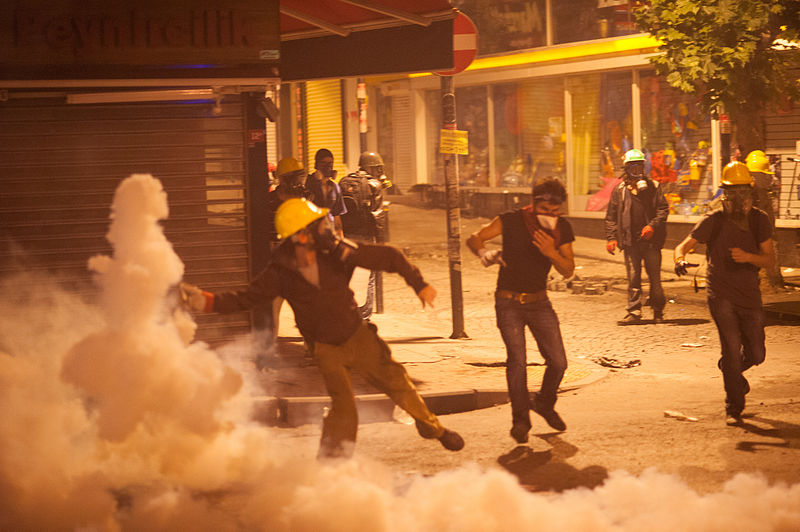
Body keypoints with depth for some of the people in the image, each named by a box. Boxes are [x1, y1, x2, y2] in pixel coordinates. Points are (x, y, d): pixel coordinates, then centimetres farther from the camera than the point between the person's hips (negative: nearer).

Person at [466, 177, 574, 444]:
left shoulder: (562, 229, -2)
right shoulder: (511, 221, -12)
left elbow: (568, 270, -3)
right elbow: (473, 239, -4)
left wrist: (551, 253, -23)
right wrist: (484, 254, -26)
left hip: (539, 302, 3)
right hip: (509, 303, -3)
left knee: (558, 362, -2)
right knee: (517, 358, -16)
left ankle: (545, 404, 26)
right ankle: (520, 420, -4)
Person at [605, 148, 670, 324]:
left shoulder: (653, 186, 6)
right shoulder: (619, 190, 8)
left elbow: (663, 209, 2)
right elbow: (611, 216, 9)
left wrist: (653, 225, -13)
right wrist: (611, 237, 0)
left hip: (650, 240, -1)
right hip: (630, 241, 1)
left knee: (654, 277, 2)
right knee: (633, 277, 0)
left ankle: (658, 311, 15)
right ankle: (634, 312, 4)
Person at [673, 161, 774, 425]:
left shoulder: (760, 220, 1)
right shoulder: (713, 221, -8)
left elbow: (768, 260, -1)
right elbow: (683, 246, -9)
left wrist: (748, 257, -22)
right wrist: (680, 260, -33)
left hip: (750, 295, 4)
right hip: (721, 294, -4)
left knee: (756, 354, 7)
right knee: (732, 345, -15)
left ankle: (729, 370, 42)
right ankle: (733, 407, -2)